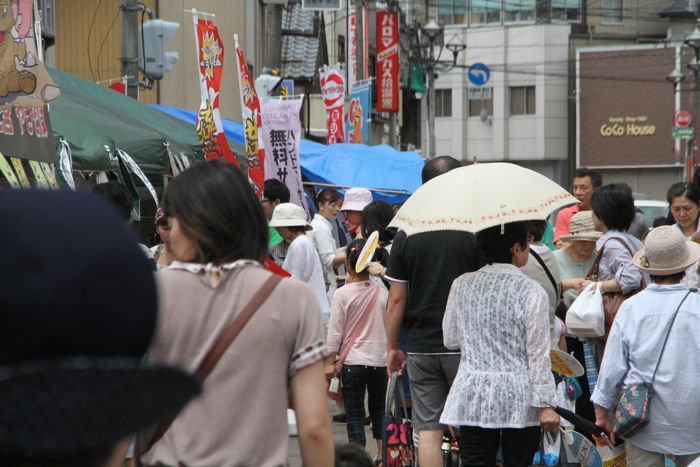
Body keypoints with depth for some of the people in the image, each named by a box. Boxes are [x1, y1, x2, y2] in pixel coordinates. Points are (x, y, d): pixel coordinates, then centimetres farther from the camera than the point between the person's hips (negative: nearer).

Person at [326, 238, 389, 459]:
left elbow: (335, 331, -8)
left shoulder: (343, 294, -9)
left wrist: (330, 361, -2)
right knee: (379, 411, 15)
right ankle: (383, 456, 15)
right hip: (380, 359, 3)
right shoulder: (381, 292, 1)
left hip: (352, 360, -3)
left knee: (354, 414, 2)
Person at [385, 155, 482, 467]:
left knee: (428, 429, 3)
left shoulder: (406, 236, 0)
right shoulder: (475, 233, -6)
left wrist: (392, 347, 11)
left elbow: (397, 298, 1)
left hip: (420, 349, 1)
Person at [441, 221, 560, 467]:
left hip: (472, 396, 3)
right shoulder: (531, 291, -9)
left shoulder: (462, 285, 2)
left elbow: (450, 340, 11)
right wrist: (546, 404, -7)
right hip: (519, 400, -3)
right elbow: (538, 354, -10)